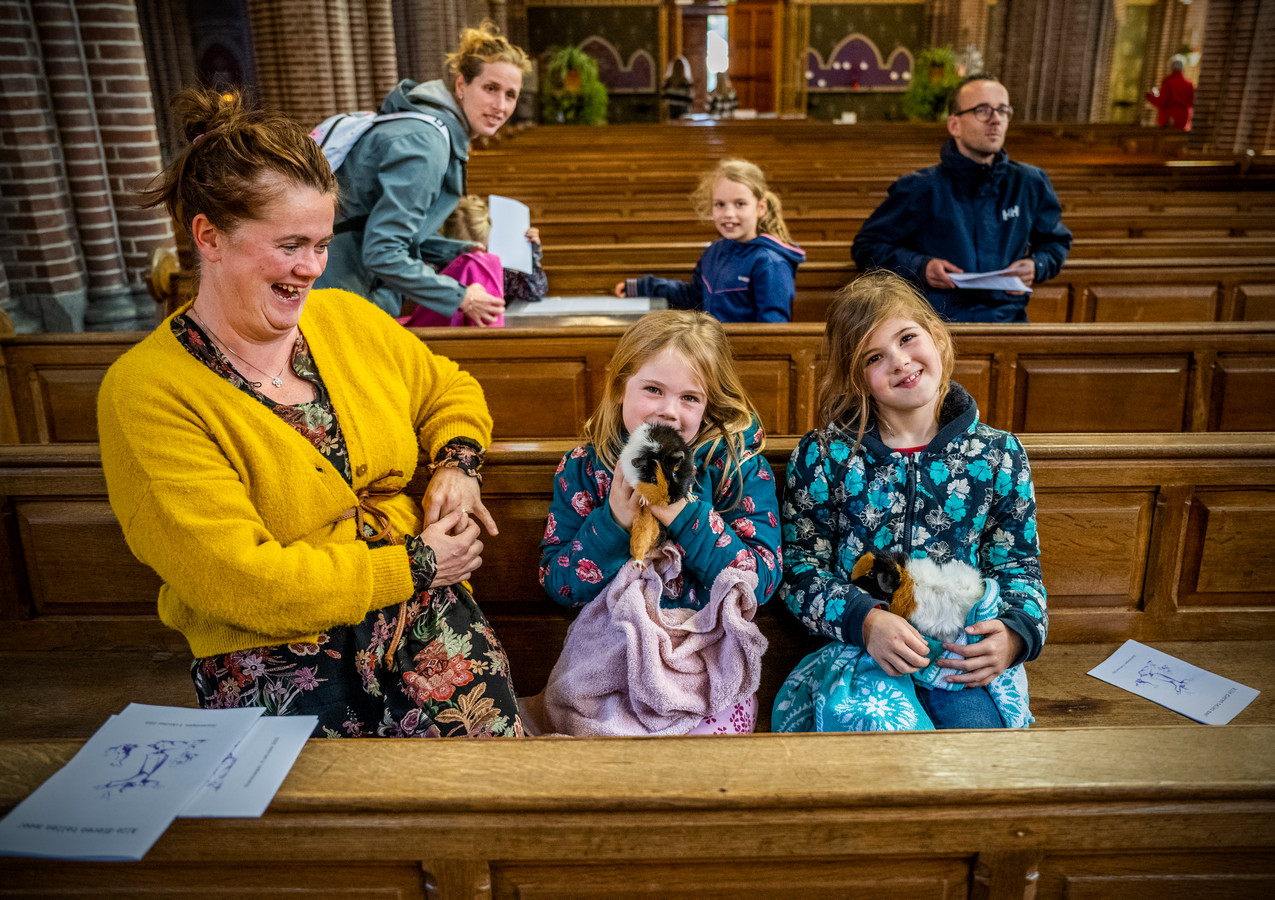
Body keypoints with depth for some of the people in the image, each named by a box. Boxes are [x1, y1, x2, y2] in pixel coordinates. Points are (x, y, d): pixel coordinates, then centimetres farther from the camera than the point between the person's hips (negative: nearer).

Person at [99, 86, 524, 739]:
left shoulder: (345, 317, 6)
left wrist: (456, 465, 1)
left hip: (417, 609, 4)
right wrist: (413, 565, -13)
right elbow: (240, 581, -17)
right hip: (269, 649, -3)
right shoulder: (144, 392, -11)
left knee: (481, 734, -18)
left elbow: (450, 390, 23)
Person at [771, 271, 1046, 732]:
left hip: (966, 655, 2)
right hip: (858, 644, -2)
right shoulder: (822, 456, -1)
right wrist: (865, 620, -17)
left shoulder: (998, 454, 5)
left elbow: (1019, 566, 11)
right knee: (871, 721, -33)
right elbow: (800, 568, 1)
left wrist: (1014, 633, -10)